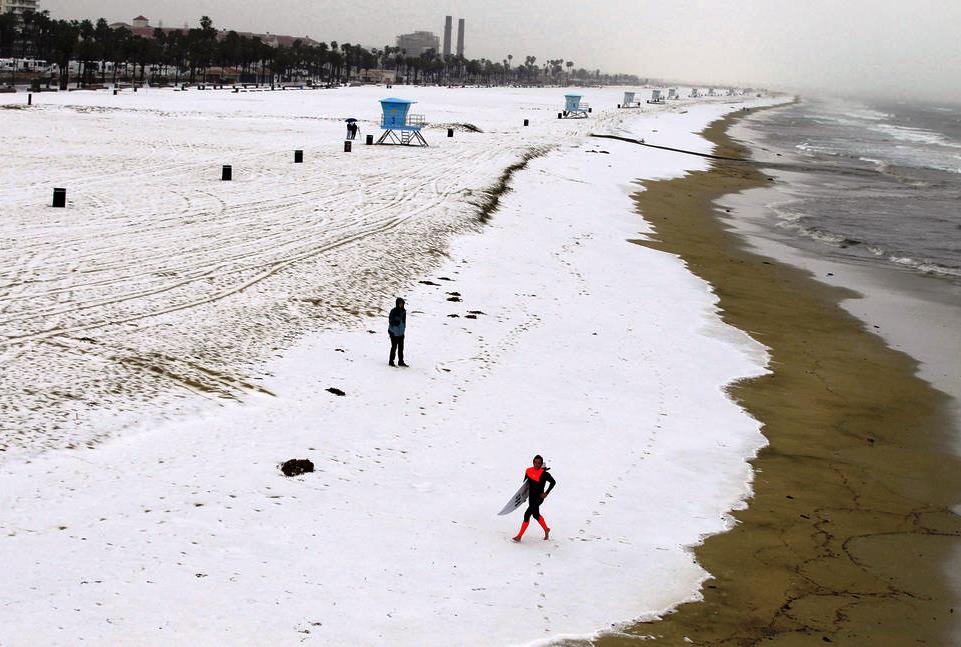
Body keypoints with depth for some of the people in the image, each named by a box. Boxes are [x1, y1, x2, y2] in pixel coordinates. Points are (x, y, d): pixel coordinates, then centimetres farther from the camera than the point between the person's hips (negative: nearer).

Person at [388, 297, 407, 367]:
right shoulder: (393, 311, -14)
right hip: (394, 332, -6)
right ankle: (391, 361, 10)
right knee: (394, 347, -1)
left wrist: (403, 329, 16)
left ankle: (401, 362, 18)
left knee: (401, 347, 10)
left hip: (401, 332, 6)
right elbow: (390, 321, -12)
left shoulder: (403, 311, 6)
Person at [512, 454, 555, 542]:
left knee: (527, 515, -12)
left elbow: (553, 482, -8)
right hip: (531, 497, 7)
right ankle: (546, 530, 44)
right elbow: (525, 483, 13)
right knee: (536, 515, 21)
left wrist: (546, 493, -11)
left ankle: (519, 536, -3)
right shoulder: (529, 471, -1)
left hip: (539, 498, -7)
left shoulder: (543, 474, -18)